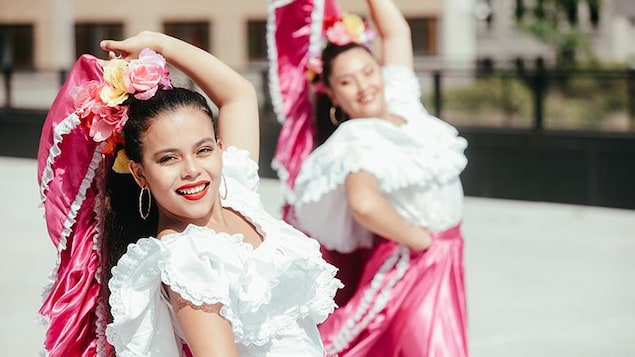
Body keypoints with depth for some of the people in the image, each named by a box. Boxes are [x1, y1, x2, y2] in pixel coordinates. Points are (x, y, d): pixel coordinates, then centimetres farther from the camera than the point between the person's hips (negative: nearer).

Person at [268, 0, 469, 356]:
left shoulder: (400, 103, 2)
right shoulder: (358, 139, -21)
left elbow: (396, 31, 8)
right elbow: (363, 203, -38)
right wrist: (418, 239, -25)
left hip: (445, 257, 8)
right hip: (412, 261, -8)